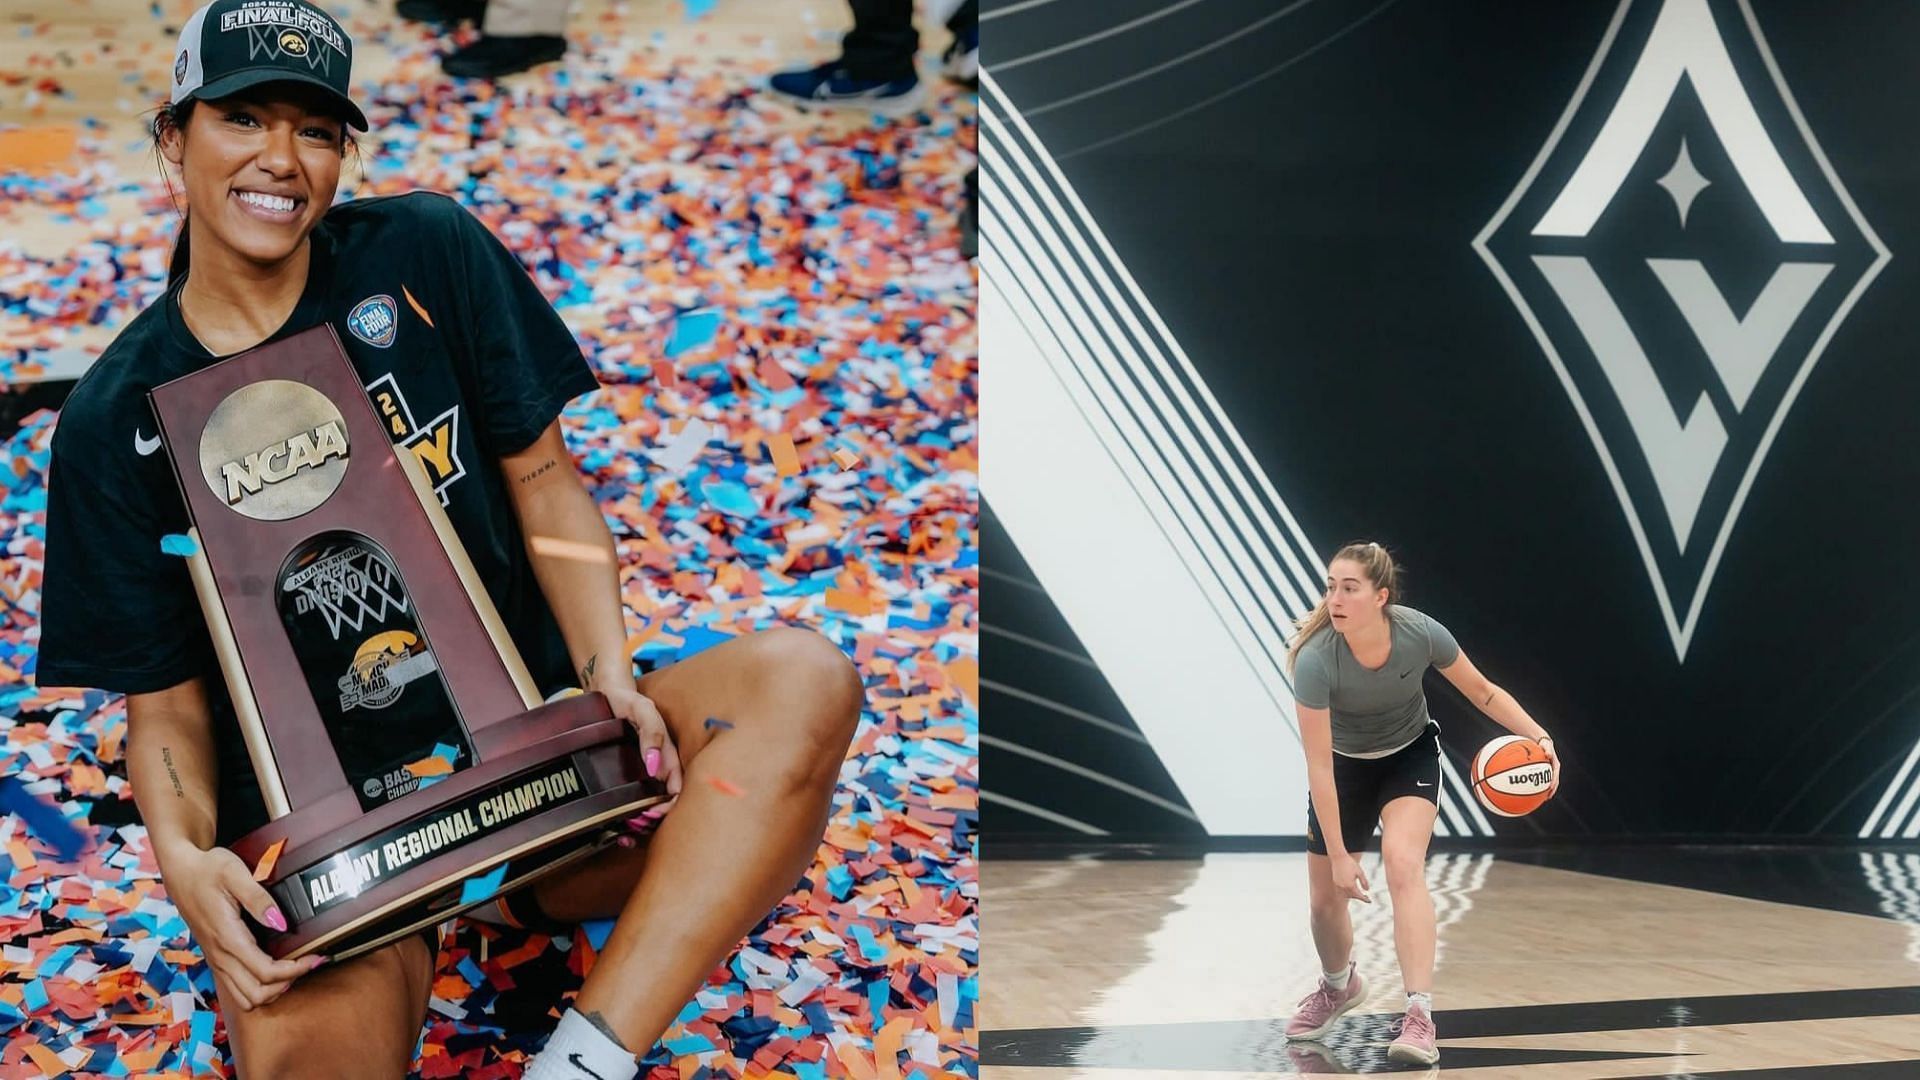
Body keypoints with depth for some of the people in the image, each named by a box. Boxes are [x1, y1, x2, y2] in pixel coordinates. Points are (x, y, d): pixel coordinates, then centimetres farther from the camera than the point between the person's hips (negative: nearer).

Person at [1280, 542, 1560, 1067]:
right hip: (1345, 764, 1)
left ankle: (1419, 1017, -28)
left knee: (1403, 862, -26)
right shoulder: (1316, 660, -33)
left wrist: (1539, 738, -23)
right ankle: (1339, 986, 41)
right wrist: (1338, 854, -27)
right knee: (1325, 896, 7)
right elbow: (1319, 767, -28)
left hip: (1410, 755, -1)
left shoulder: (1421, 633, -29)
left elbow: (1483, 692, -9)